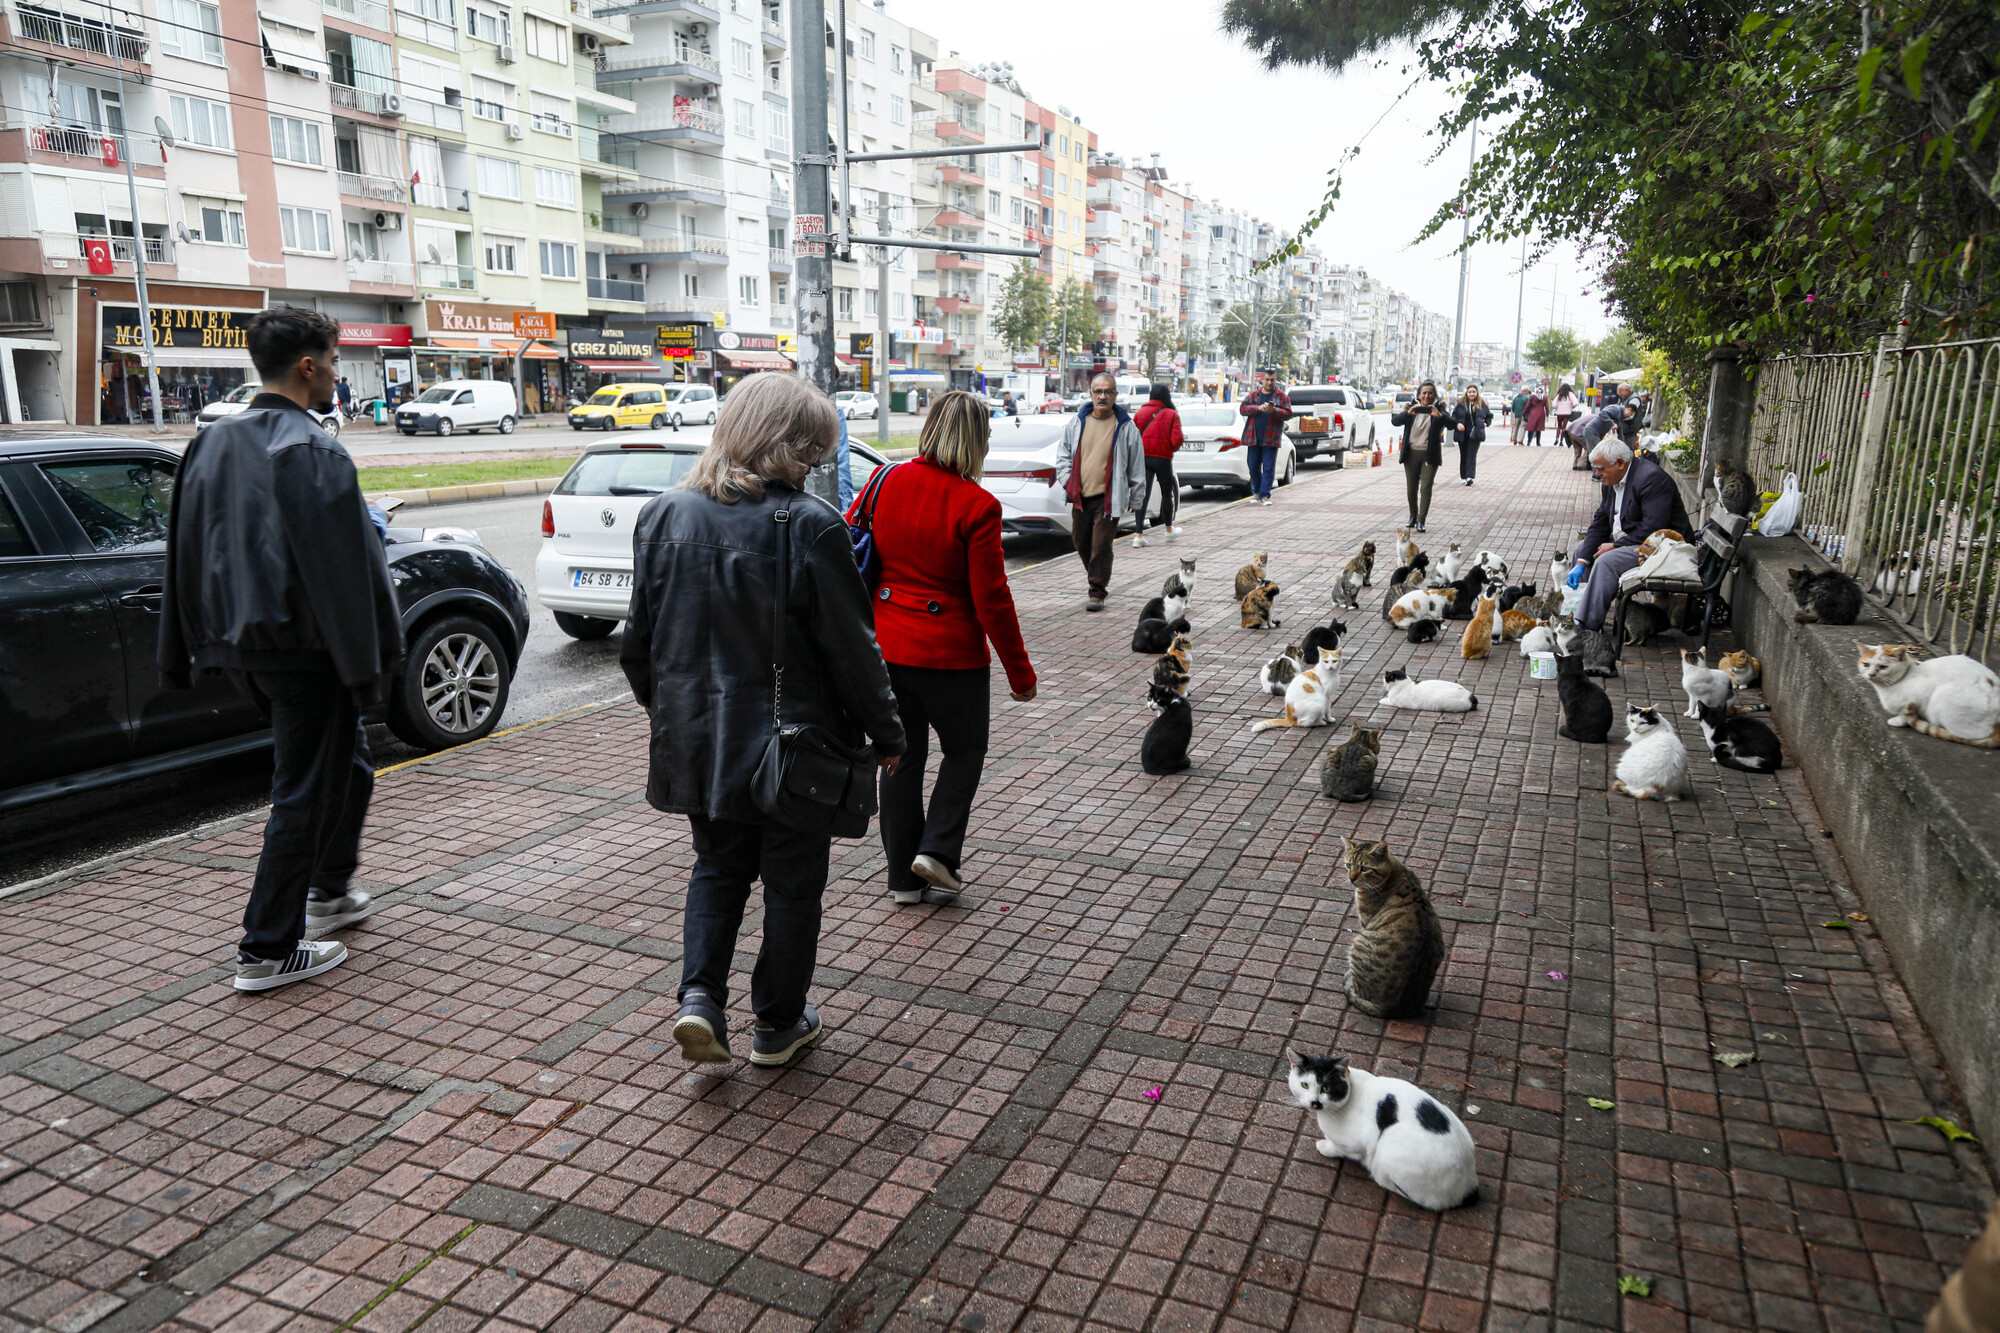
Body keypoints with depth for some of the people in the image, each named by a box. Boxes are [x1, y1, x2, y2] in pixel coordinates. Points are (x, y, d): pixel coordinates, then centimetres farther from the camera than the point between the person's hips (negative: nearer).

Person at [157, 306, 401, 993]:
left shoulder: (212, 443, 9)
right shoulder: (313, 453, -17)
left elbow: (186, 555, 13)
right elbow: (347, 568, -20)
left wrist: (192, 651, 18)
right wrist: (369, 663, -15)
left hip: (240, 646, 9)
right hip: (304, 648, -8)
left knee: (345, 760, 24)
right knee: (305, 788, 2)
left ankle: (328, 891, 38)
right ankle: (267, 950, 8)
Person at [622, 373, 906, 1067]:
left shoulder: (664, 515, -2)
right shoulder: (810, 525, -18)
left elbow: (640, 635, 6)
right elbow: (851, 647, -14)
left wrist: (664, 707, 22)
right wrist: (885, 733, -1)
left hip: (698, 738, 5)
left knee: (717, 866, 24)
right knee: (792, 883, 13)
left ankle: (699, 995, 10)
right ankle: (778, 1024, 27)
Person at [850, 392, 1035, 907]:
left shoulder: (886, 482, -2)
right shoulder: (977, 507, -16)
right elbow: (991, 600, -14)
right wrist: (1020, 672, -4)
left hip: (886, 646, 5)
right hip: (951, 652, -4)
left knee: (901, 754, 15)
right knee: (965, 749, 18)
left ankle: (904, 875, 23)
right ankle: (937, 850, 5)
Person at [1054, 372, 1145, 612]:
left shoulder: (1125, 426, -2)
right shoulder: (1077, 422, 7)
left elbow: (1137, 466, 3)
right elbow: (1063, 454, 16)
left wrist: (1135, 499, 3)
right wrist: (1067, 482, 2)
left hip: (1108, 498, -4)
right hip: (1080, 495, 4)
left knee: (1101, 546, -6)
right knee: (1081, 542, 13)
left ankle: (1097, 593, 4)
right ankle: (1097, 578, 36)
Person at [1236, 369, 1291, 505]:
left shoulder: (1282, 397, 7)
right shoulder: (1253, 396, 11)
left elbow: (1288, 414, -1)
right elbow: (1243, 409, -1)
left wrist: (1274, 411, -17)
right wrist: (1259, 408, -15)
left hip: (1271, 439, -2)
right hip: (1254, 438, 2)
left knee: (1268, 468, -4)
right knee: (1253, 467, 7)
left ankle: (1265, 495, -2)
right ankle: (1256, 492, 21)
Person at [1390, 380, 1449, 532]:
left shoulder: (1438, 410, 0)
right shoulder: (1412, 408, 4)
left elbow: (1451, 425, -15)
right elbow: (1395, 421, -10)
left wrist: (1439, 415, -33)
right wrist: (1407, 412, -28)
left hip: (1430, 455, -2)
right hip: (1412, 453, 2)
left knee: (1426, 488, -9)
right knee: (1411, 488, 10)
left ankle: (1421, 520, -7)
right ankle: (1413, 516, 28)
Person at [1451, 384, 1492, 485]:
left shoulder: (1482, 404, 5)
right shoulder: (1460, 404, 2)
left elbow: (1489, 416, 17)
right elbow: (1453, 416, 2)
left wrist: (1486, 423, 2)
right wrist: (1457, 424, -15)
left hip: (1475, 434, -1)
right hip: (1463, 434, 1)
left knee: (1472, 455, -10)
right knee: (1463, 456, 10)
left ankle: (1469, 476, -17)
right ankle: (1463, 476, 20)